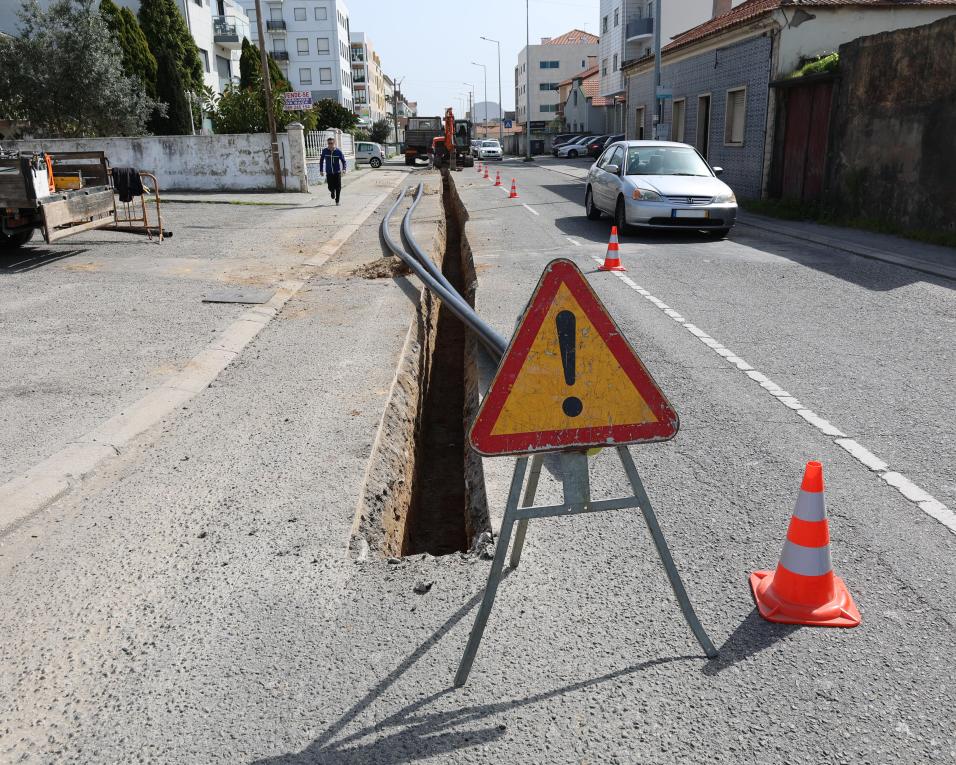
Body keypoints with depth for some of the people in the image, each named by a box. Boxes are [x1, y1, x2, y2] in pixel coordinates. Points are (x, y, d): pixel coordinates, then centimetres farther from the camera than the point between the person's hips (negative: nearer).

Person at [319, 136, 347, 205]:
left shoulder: (338, 151, -8)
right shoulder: (324, 151, -3)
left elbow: (343, 160, -1)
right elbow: (321, 160, 9)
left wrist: (344, 169, -17)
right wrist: (321, 170, 9)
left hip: (337, 172, -1)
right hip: (329, 173, 1)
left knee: (338, 187, -1)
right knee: (331, 187, -2)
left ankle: (337, 201, 16)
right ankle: (332, 191, 36)